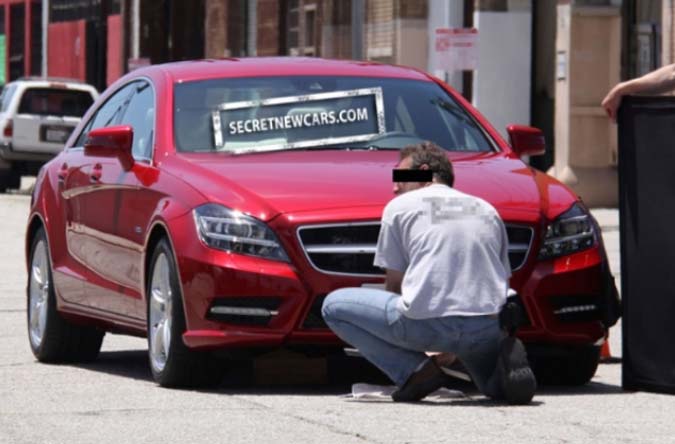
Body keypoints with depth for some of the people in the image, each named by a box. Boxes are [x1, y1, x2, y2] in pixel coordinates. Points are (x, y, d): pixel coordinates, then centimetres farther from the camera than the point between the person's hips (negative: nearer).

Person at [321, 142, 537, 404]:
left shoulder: (399, 206, 13)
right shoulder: (487, 210, 25)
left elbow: (394, 283, 15)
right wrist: (454, 347, 35)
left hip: (429, 323, -5)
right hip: (489, 328, 5)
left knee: (334, 306, 14)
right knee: (495, 385, 35)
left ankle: (414, 371, -3)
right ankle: (507, 361, -4)